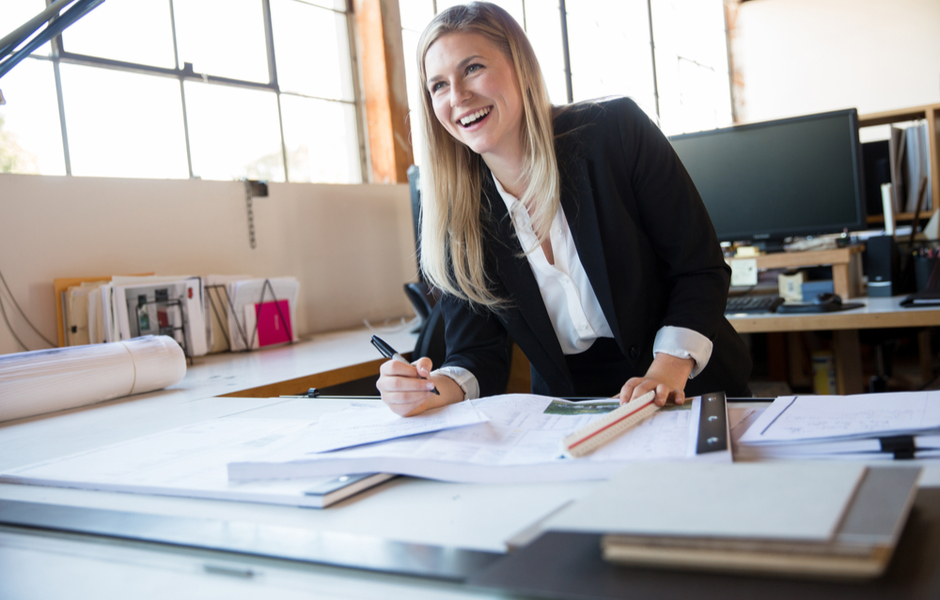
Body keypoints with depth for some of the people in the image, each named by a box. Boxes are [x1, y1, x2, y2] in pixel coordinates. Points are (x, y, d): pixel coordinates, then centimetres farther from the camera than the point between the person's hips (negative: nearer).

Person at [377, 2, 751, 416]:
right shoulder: (455, 211, 0)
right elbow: (477, 351, -1)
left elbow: (701, 269, -3)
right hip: (566, 413, 2)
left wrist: (669, 369, -18)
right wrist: (438, 388, -24)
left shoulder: (616, 132, -5)